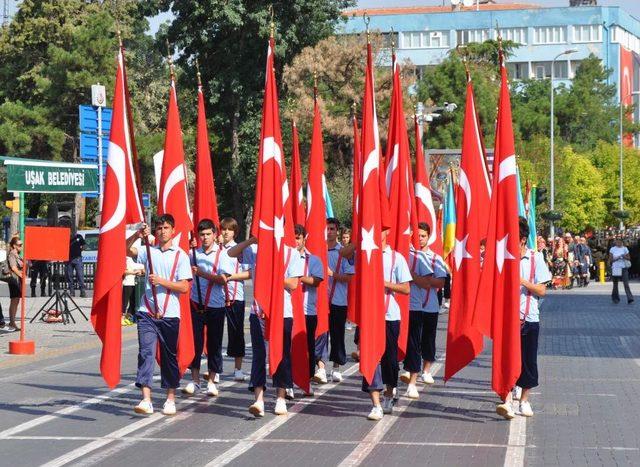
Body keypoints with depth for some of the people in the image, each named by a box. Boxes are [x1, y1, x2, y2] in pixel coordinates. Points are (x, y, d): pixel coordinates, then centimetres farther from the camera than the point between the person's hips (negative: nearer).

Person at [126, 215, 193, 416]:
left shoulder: (180, 255, 3)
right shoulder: (149, 251, 9)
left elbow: (184, 287, -3)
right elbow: (126, 249, -6)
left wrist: (161, 281, -14)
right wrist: (137, 235, -20)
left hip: (169, 314, -1)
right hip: (147, 312, 1)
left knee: (169, 356, 9)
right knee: (146, 352, -11)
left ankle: (170, 399, 20)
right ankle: (146, 399, -17)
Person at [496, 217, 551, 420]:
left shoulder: (536, 258, 0)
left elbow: (542, 290, -2)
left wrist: (523, 282, -16)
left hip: (529, 318, 0)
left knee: (528, 361, 7)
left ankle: (524, 400, 22)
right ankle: (507, 402, -15)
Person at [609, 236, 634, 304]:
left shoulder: (625, 249, 6)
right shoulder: (612, 249, 3)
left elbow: (629, 258, 8)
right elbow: (610, 260, 1)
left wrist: (624, 257, -12)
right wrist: (616, 258, -15)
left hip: (624, 268, 0)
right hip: (615, 268, 0)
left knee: (626, 283, -12)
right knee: (615, 284, 8)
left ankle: (630, 299, -19)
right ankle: (615, 298, 25)